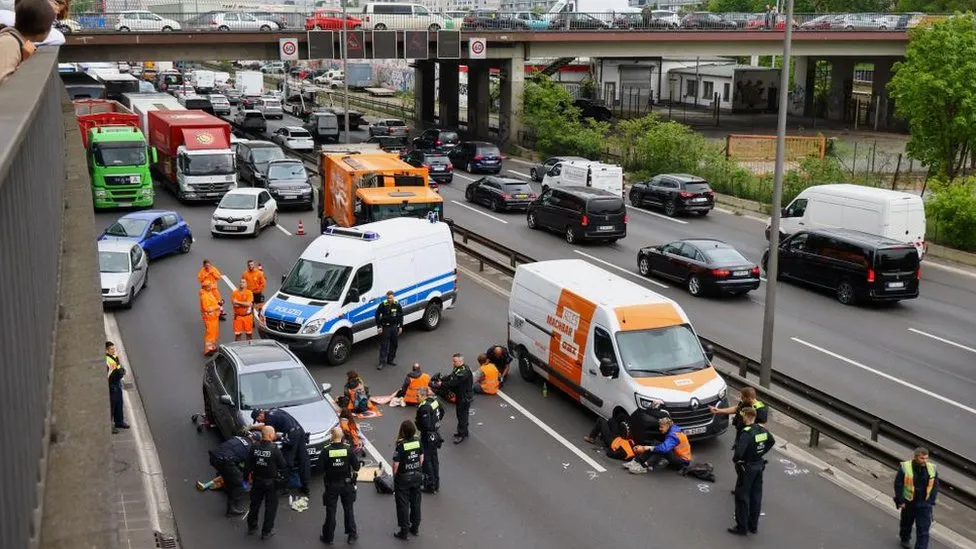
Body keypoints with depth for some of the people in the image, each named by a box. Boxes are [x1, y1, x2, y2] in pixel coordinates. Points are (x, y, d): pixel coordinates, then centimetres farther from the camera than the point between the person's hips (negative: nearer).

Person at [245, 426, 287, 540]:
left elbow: (249, 464, -3)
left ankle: (251, 527, 35)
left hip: (257, 480, 4)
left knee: (255, 504, 21)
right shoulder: (275, 449, -21)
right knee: (271, 507, 10)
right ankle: (266, 532, 16)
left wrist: (247, 476, 12)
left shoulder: (254, 447, -10)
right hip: (270, 482, -4)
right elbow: (283, 466, -14)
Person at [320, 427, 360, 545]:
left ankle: (328, 537, 19)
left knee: (331, 511, 11)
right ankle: (351, 535, 23)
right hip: (347, 484, 1)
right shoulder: (349, 449, -13)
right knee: (348, 510, 15)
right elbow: (356, 467, -9)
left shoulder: (326, 451, -16)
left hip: (332, 485, -1)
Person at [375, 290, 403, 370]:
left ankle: (391, 359, 27)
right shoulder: (383, 305, -13)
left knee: (394, 344, 12)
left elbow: (401, 315, 8)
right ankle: (382, 362, 2)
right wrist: (379, 327, -9)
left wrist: (400, 326, 7)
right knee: (384, 345, -2)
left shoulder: (397, 305, -4)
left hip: (394, 327, 4)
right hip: (385, 327, -4)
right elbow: (377, 315, -6)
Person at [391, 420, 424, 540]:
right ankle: (415, 527, 30)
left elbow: (396, 464, -19)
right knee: (415, 502, 18)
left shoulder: (400, 445, -23)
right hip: (417, 476, 5)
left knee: (403, 504, 7)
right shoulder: (418, 442, -8)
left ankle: (404, 531, 14)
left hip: (403, 478, -5)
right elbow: (421, 458, 3)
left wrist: (394, 476, -2)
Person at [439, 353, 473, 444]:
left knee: (462, 415, 0)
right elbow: (450, 376, 6)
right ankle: (463, 432, 35)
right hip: (460, 395, 10)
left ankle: (461, 435, 11)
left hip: (465, 397, -10)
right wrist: (441, 380, -8)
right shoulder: (458, 368, 3)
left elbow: (454, 382, -28)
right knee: (460, 413, 21)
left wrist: (442, 384, -18)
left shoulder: (464, 372, -29)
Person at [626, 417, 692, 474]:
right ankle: (636, 462, -18)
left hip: (683, 461, -9)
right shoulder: (671, 432, 8)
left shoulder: (674, 435, -23)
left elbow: (664, 448, -37)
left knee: (661, 450, -31)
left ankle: (644, 467, -39)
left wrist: (650, 448, -30)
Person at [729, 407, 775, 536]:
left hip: (747, 467, -7)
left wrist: (735, 459, -13)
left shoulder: (746, 433, -25)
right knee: (756, 496, 16)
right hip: (759, 466, 8)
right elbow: (772, 441, 18)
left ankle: (742, 527, 11)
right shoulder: (762, 430, 0)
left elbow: (739, 451, -33)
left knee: (742, 497, 4)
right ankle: (753, 525, 26)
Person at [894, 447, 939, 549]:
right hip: (909, 502, -1)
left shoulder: (931, 469, -7)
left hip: (925, 503, 1)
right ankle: (905, 539, 48)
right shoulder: (905, 468, -16)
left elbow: (935, 486, 3)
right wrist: (900, 501, -10)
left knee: (923, 529, -3)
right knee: (906, 522, 22)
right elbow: (898, 484, -10)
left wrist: (931, 501, -3)